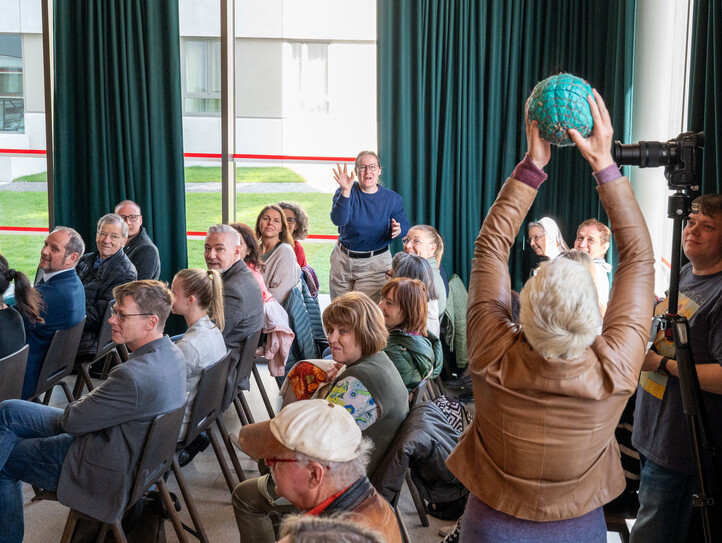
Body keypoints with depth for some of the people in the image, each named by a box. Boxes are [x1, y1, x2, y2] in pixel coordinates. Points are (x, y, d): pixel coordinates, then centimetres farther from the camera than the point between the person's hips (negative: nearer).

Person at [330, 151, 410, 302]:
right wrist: (346, 191, -37)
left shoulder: (392, 199, -3)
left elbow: (405, 226, 7)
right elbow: (338, 220, -25)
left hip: (375, 263, -1)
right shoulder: (344, 192, -8)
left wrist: (397, 230, -18)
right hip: (342, 260, 1)